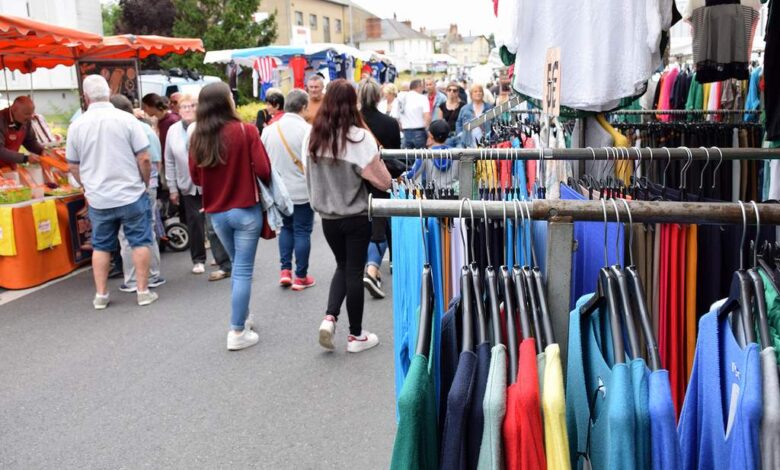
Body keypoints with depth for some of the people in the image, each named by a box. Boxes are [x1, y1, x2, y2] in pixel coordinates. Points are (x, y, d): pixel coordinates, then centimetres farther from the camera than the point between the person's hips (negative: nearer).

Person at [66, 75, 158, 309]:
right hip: (131, 194, -2)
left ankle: (101, 295, 19)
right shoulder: (127, 119, -9)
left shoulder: (77, 126, -1)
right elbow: (144, 159, -9)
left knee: (101, 246, 14)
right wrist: (145, 183, 7)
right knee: (139, 242, 9)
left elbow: (73, 166, 8)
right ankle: (143, 291, 11)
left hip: (98, 199, 3)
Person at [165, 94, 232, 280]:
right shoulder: (173, 131, 5)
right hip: (187, 187, 4)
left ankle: (225, 265, 1)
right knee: (194, 226, 12)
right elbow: (169, 162, 9)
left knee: (212, 226, -6)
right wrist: (173, 188, 8)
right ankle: (198, 260, 28)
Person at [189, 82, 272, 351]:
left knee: (237, 266, 22)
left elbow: (195, 178, 7)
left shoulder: (198, 137, -1)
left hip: (216, 213, 4)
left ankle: (243, 317, 32)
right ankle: (238, 332, 7)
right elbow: (263, 170, -14)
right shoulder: (245, 131, -12)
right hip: (246, 210, -4)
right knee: (243, 271, 3)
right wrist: (262, 183, 7)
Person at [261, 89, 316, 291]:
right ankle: (300, 277, 12)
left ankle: (285, 270, 15)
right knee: (302, 231, 5)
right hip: (302, 190, -5)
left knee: (286, 227, 21)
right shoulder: (307, 130, -15)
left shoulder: (269, 130, 1)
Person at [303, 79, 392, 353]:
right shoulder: (359, 137, -18)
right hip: (356, 217, -4)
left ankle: (329, 318, 6)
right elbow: (383, 182, -17)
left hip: (327, 216, 4)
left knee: (343, 266, 22)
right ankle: (355, 335, 18)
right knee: (354, 271, 8)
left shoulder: (312, 136, -4)